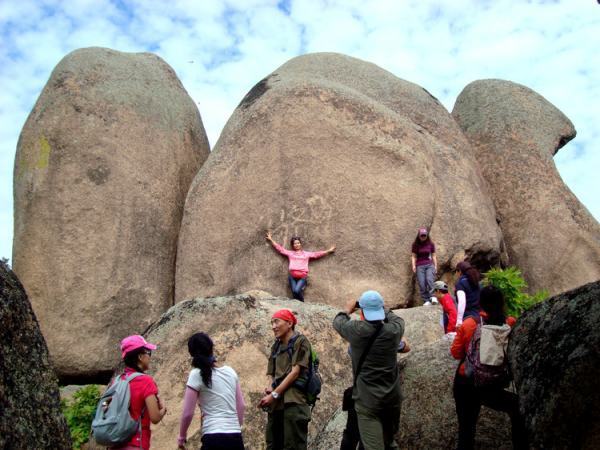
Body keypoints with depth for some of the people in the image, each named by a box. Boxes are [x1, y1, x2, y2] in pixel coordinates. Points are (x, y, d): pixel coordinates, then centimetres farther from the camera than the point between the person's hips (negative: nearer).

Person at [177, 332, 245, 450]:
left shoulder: (197, 374, -4)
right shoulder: (230, 371, 11)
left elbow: (188, 413, -4)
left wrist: (182, 437, 11)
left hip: (214, 438, -5)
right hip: (236, 438, 5)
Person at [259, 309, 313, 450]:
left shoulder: (300, 341, 0)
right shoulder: (276, 346, 20)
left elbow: (295, 372, -9)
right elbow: (272, 373, 17)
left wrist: (274, 394, -12)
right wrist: (270, 388, -6)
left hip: (293, 402, -7)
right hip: (276, 403, 7)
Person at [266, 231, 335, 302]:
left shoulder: (307, 254, 20)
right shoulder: (290, 253, 20)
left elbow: (317, 254, 18)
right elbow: (279, 248, 20)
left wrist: (329, 251, 13)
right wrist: (271, 239, 18)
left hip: (303, 276, -1)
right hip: (292, 275, 1)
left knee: (297, 290, -24)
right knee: (294, 291, -20)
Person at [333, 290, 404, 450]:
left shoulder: (357, 331, -13)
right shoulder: (393, 330, -7)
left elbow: (338, 322, 9)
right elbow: (398, 319, 18)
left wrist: (348, 309, 28)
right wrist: (382, 309, 30)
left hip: (367, 399, -3)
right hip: (392, 397, 3)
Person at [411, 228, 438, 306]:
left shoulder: (431, 244, 7)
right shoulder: (415, 245, 4)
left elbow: (433, 255, 12)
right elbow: (414, 256, 7)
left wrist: (435, 266, 7)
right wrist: (413, 266, -6)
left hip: (429, 265, 0)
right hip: (420, 266, 0)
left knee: (429, 279, -25)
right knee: (421, 284, -10)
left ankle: (432, 296, -22)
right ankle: (426, 301, -6)